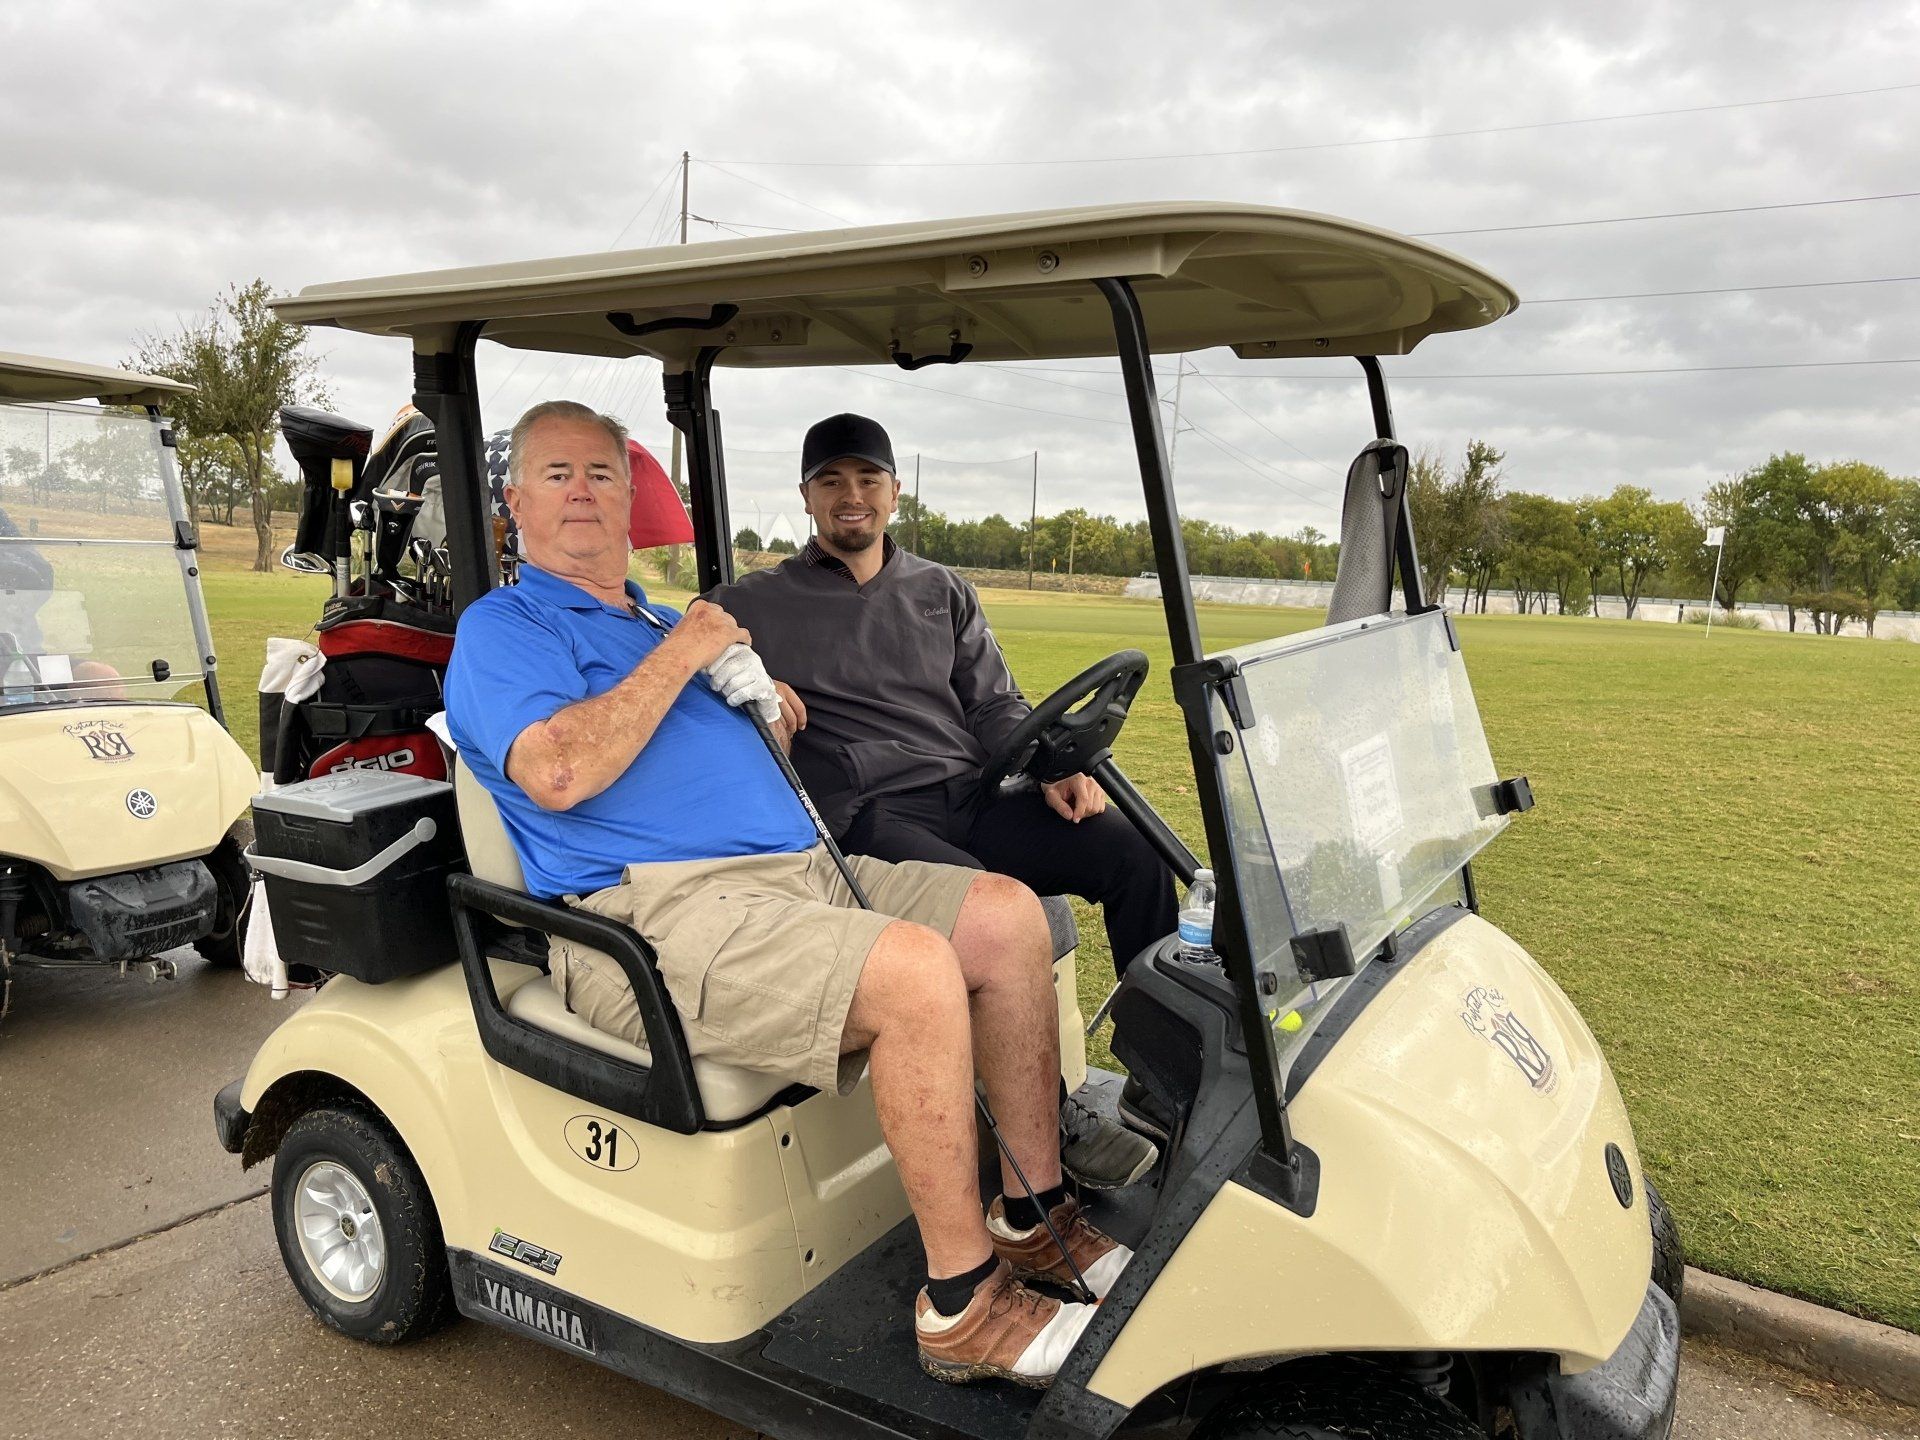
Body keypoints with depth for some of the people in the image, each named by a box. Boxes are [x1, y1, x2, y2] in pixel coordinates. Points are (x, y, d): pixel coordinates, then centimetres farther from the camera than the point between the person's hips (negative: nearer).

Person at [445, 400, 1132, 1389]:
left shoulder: (658, 620, 28)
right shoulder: (500, 630, 3)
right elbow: (556, 772, -18)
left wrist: (764, 703, 12)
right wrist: (681, 654, -10)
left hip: (800, 870, 9)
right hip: (663, 916, -9)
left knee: (1007, 917, -4)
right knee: (914, 971, -30)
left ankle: (1034, 1216, 5)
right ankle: (963, 1307, -17)